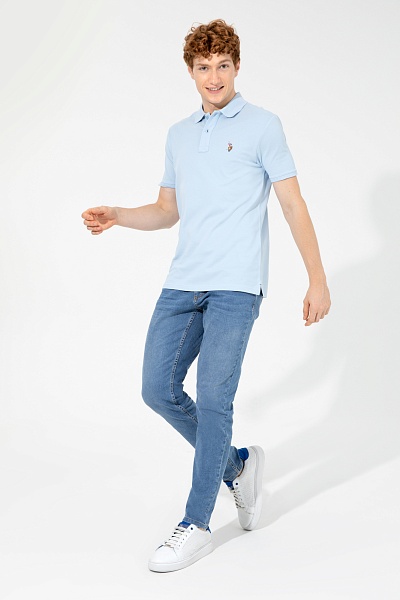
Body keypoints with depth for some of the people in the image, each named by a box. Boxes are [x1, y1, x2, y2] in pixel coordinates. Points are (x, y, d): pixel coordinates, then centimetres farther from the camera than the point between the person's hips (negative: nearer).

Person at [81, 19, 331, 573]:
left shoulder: (262, 126, 3)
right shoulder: (179, 135, 19)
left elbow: (294, 205, 0)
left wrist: (318, 279, -5)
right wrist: (116, 217, 6)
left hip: (236, 285, -6)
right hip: (182, 283, 6)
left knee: (213, 399, -8)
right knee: (159, 389, 1)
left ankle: (197, 525, 4)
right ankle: (236, 463, 24)